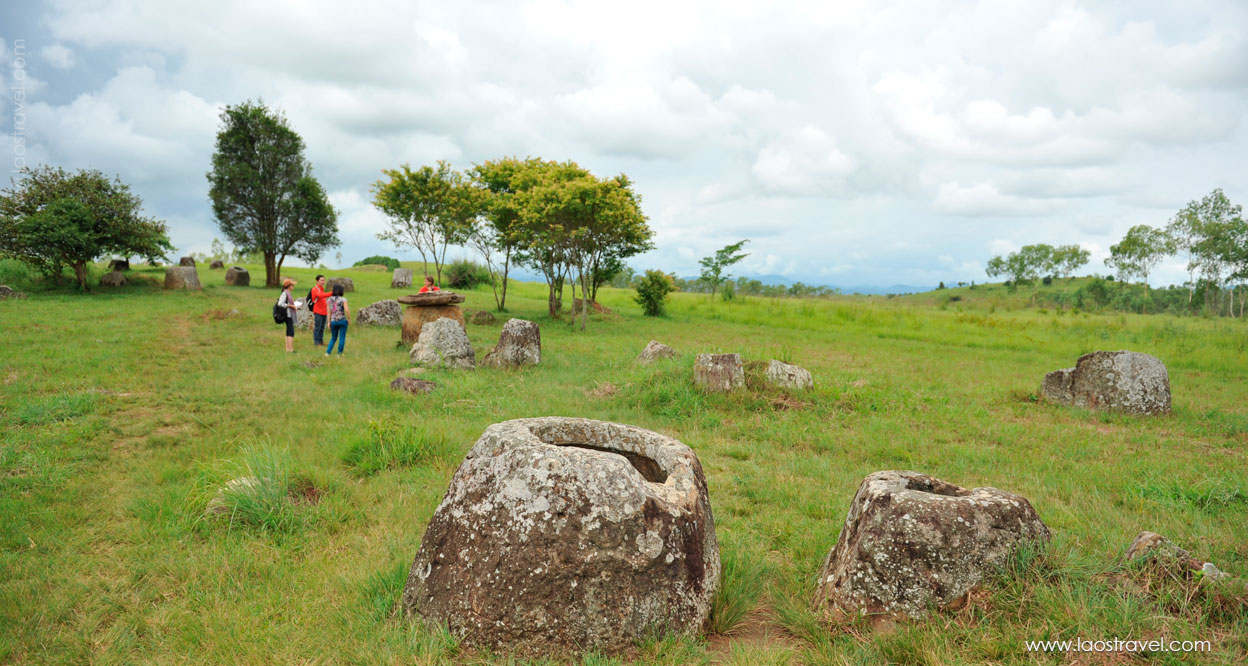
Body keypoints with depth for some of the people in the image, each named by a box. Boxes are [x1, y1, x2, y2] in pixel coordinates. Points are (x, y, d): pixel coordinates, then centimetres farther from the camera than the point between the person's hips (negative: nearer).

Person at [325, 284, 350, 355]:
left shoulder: (329, 300, 4)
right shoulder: (343, 300, -8)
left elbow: (328, 312, 3)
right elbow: (347, 310, -16)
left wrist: (329, 322, 7)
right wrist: (349, 319, -3)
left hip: (333, 322, 4)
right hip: (342, 321, -4)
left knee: (333, 338, 18)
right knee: (342, 338, 7)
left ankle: (327, 352, 9)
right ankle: (339, 353, 8)